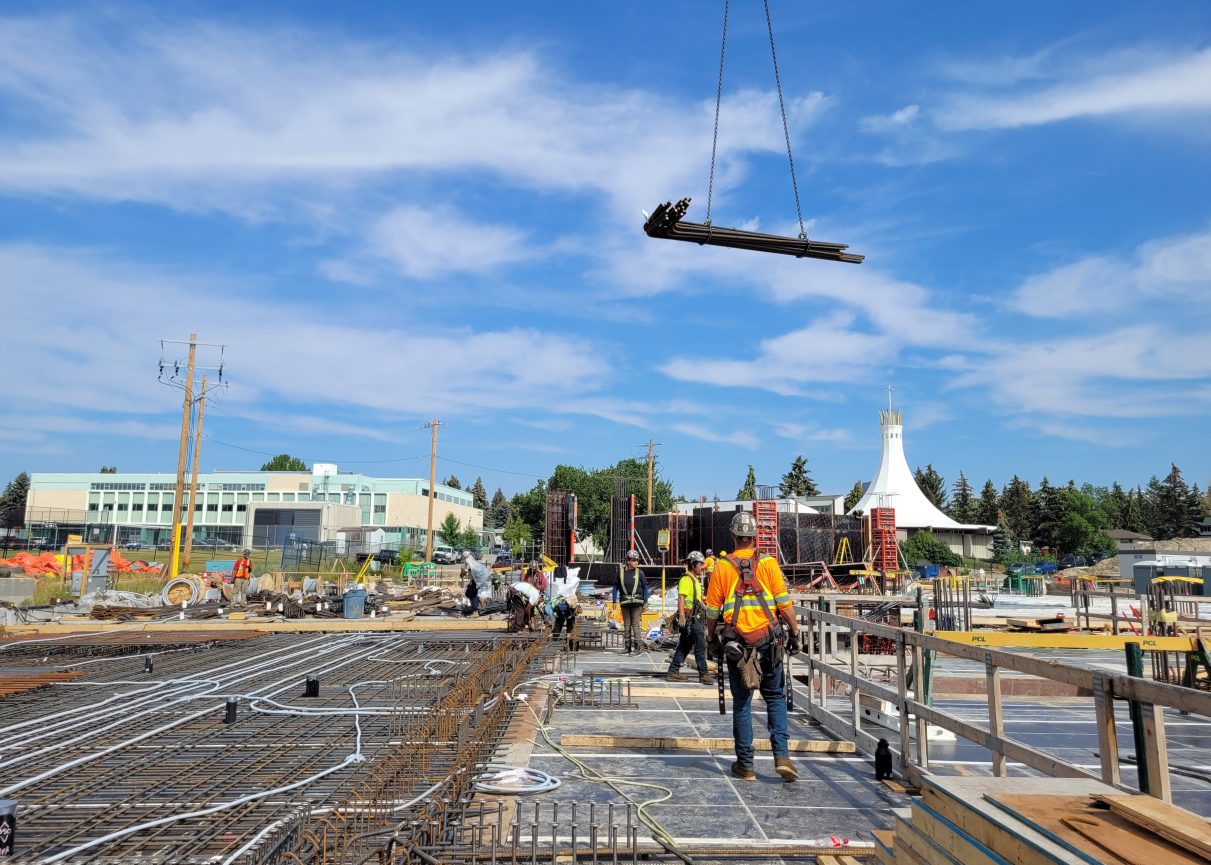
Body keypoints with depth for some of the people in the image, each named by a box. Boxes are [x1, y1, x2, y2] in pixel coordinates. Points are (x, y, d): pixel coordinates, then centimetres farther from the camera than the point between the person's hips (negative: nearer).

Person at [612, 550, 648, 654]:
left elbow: (645, 587, 5)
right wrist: (615, 601, 4)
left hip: (637, 602, -2)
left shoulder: (639, 573, 0)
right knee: (626, 625, 9)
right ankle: (628, 647, 16)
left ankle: (638, 646, 1)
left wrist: (645, 602, 2)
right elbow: (616, 587, 9)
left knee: (636, 624, -6)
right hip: (624, 602, 2)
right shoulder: (621, 572, 3)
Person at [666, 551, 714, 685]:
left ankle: (673, 672, 16)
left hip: (696, 618, 10)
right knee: (701, 646, -7)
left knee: (684, 646, 11)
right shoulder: (686, 579, -13)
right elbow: (681, 598, -21)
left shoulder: (695, 580, 20)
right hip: (691, 619, -10)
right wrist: (682, 616, -29)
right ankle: (703, 674, -2)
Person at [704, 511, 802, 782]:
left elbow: (712, 609, 2)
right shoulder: (768, 563, -1)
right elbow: (784, 603, -3)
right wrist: (795, 633, 7)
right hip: (768, 642, 0)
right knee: (775, 699, 15)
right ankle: (782, 755, 3)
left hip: (736, 643, 0)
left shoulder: (722, 566, -1)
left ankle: (745, 765, 14)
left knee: (742, 704, 9)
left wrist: (712, 639, 15)